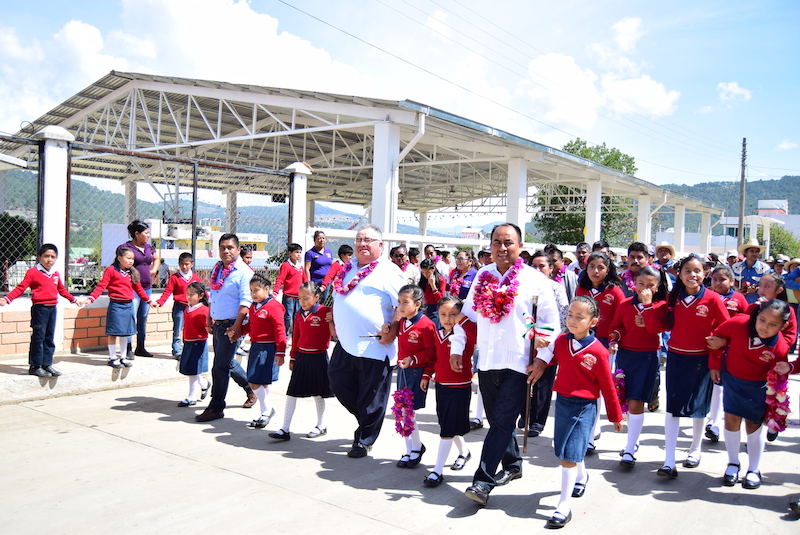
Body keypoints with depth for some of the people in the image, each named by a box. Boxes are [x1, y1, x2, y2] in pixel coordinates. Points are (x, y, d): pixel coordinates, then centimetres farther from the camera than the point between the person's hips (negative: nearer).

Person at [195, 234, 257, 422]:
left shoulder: (244, 271, -12)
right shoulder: (217, 269, 11)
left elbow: (246, 302, -18)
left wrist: (236, 327, -22)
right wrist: (209, 320, 15)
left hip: (230, 325, -8)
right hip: (217, 324, 8)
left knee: (220, 366, -4)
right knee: (227, 362, 18)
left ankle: (216, 408, 8)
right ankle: (251, 389, 37)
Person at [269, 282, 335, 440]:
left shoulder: (325, 312, -11)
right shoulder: (299, 314, 7)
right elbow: (296, 336, 14)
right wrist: (293, 358, 16)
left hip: (318, 357, -5)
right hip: (301, 357, 5)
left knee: (318, 393, 9)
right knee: (292, 393, 4)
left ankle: (321, 426, 27)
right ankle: (285, 429, 10)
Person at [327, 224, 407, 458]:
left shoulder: (389, 271, -5)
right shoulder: (348, 269, 16)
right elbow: (337, 298, 27)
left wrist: (393, 330, -19)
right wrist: (334, 323, 17)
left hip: (375, 346, -7)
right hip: (346, 343, 7)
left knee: (371, 397, 3)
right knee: (338, 380, 10)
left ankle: (364, 441, 20)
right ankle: (365, 419, 32)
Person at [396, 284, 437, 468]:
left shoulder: (426, 324, -16)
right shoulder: (401, 322, 6)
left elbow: (431, 352, -14)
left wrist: (413, 359, -22)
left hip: (417, 372, -7)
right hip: (402, 371, 8)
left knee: (408, 411, -6)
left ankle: (417, 448, 15)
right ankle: (410, 451, 25)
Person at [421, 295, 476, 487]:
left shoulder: (464, 334, -15)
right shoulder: (438, 334, 4)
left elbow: (477, 336, -37)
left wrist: (464, 318, -35)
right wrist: (427, 375, 11)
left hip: (460, 387, -7)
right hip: (441, 385, 7)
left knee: (448, 429, -4)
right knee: (447, 426, 21)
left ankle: (438, 470, 4)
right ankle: (464, 452, 46)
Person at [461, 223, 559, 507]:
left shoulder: (535, 279, -4)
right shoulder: (482, 276, 8)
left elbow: (551, 322, -2)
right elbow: (467, 314, 14)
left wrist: (543, 358, -9)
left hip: (518, 364, -4)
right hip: (486, 363, 5)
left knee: (502, 422, -6)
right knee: (498, 420, 15)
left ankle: (483, 481, -2)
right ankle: (512, 466, 34)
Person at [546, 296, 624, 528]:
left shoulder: (598, 351, -16)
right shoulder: (561, 341, -3)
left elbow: (607, 387, -7)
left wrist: (615, 417, 2)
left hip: (584, 407, -5)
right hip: (562, 402, 6)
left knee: (569, 455, -7)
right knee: (566, 451, 21)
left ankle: (564, 506, 3)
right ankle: (581, 476, 52)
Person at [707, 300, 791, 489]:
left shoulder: (780, 347, -26)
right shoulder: (739, 323, -26)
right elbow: (718, 335, -6)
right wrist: (715, 364, -1)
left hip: (758, 386, -1)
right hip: (732, 378, 1)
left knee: (753, 424, 7)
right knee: (731, 418, 1)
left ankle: (754, 470, 25)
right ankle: (733, 464, 21)